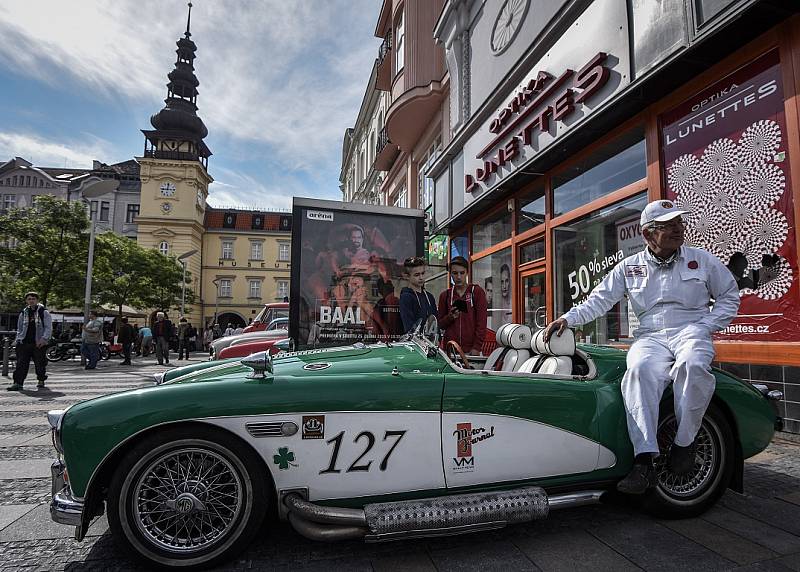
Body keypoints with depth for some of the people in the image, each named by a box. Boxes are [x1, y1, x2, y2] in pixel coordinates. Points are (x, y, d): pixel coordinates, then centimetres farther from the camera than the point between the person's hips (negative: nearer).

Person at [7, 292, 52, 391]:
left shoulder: (44, 313, 2)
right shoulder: (23, 313, 14)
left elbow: (48, 328, -3)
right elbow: (19, 329, 22)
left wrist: (44, 339, -15)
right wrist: (18, 339, 9)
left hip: (39, 343, -3)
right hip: (24, 343, 3)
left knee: (40, 363, 3)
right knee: (21, 363, -4)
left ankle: (41, 381, 19)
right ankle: (18, 383, -5)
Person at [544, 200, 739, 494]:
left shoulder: (702, 259, 12)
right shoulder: (629, 266, 12)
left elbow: (729, 296, 20)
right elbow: (599, 299, 7)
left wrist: (706, 327, 3)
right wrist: (568, 318, -8)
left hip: (691, 330, 0)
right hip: (650, 336, 0)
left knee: (692, 365, -37)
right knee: (639, 370, -34)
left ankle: (684, 443, -16)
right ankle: (644, 461, -35)